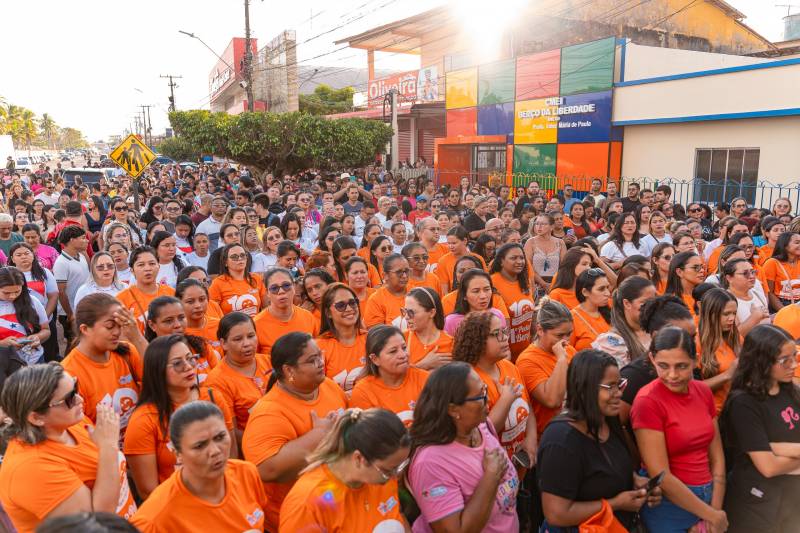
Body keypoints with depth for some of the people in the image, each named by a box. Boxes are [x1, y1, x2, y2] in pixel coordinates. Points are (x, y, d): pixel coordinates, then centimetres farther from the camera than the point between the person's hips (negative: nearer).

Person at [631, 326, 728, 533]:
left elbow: (716, 457, 3)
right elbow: (661, 477, -20)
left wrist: (716, 510, -5)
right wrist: (712, 516, -11)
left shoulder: (703, 391, -1)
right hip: (670, 507, -5)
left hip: (707, 498, 5)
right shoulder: (648, 401, -20)